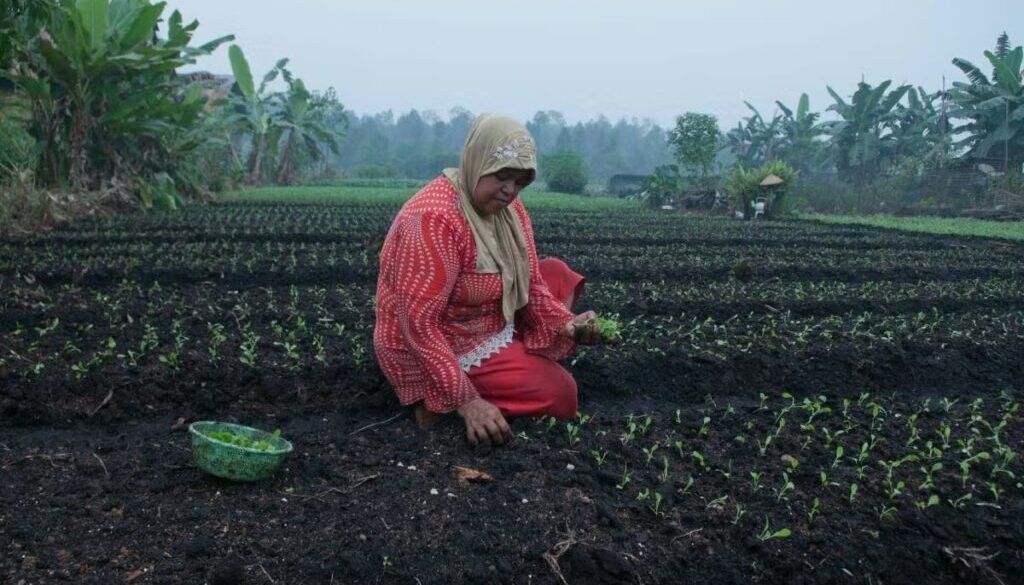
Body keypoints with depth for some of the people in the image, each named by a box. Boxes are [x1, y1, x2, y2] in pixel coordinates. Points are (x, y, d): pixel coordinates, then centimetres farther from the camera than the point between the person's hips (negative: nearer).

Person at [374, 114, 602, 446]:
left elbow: (531, 283, 0)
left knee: (558, 274, 8)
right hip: (441, 349, -9)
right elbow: (419, 324, -32)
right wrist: (466, 400, -34)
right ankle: (443, 401, -2)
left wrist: (566, 324, -20)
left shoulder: (506, 207, -3)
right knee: (558, 392, -11)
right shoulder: (434, 219, -30)